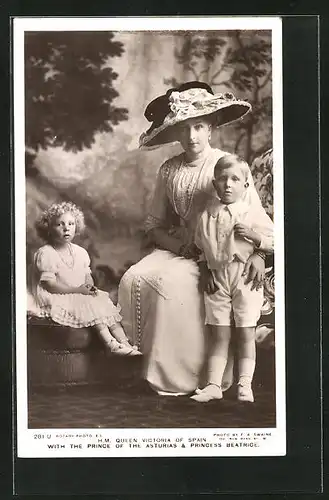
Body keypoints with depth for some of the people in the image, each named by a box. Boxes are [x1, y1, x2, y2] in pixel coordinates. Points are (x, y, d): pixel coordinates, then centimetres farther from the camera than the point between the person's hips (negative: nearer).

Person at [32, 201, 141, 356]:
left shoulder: (80, 252, 10)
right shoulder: (45, 254, -12)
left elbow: (87, 275, 16)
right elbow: (50, 285, -17)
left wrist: (89, 285, -9)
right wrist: (77, 290, -21)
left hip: (81, 294, 7)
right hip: (57, 298, -7)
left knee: (104, 301, -15)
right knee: (90, 304, -28)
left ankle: (124, 342, -23)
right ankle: (110, 343, -33)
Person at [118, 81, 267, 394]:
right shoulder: (169, 170, 7)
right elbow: (154, 224, 12)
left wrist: (257, 253, -24)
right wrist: (172, 242, -9)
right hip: (177, 250, 5)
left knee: (171, 282, -29)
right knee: (133, 279, -19)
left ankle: (180, 375, -13)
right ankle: (152, 361, -4)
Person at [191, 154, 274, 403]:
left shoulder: (254, 212, -3)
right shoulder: (208, 216, 5)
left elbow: (275, 241, -4)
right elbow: (202, 248, 15)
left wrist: (252, 235, -17)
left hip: (246, 277, -2)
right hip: (217, 279, 3)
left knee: (246, 334, 3)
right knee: (219, 336, 6)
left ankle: (245, 384, 10)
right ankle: (213, 384, 9)